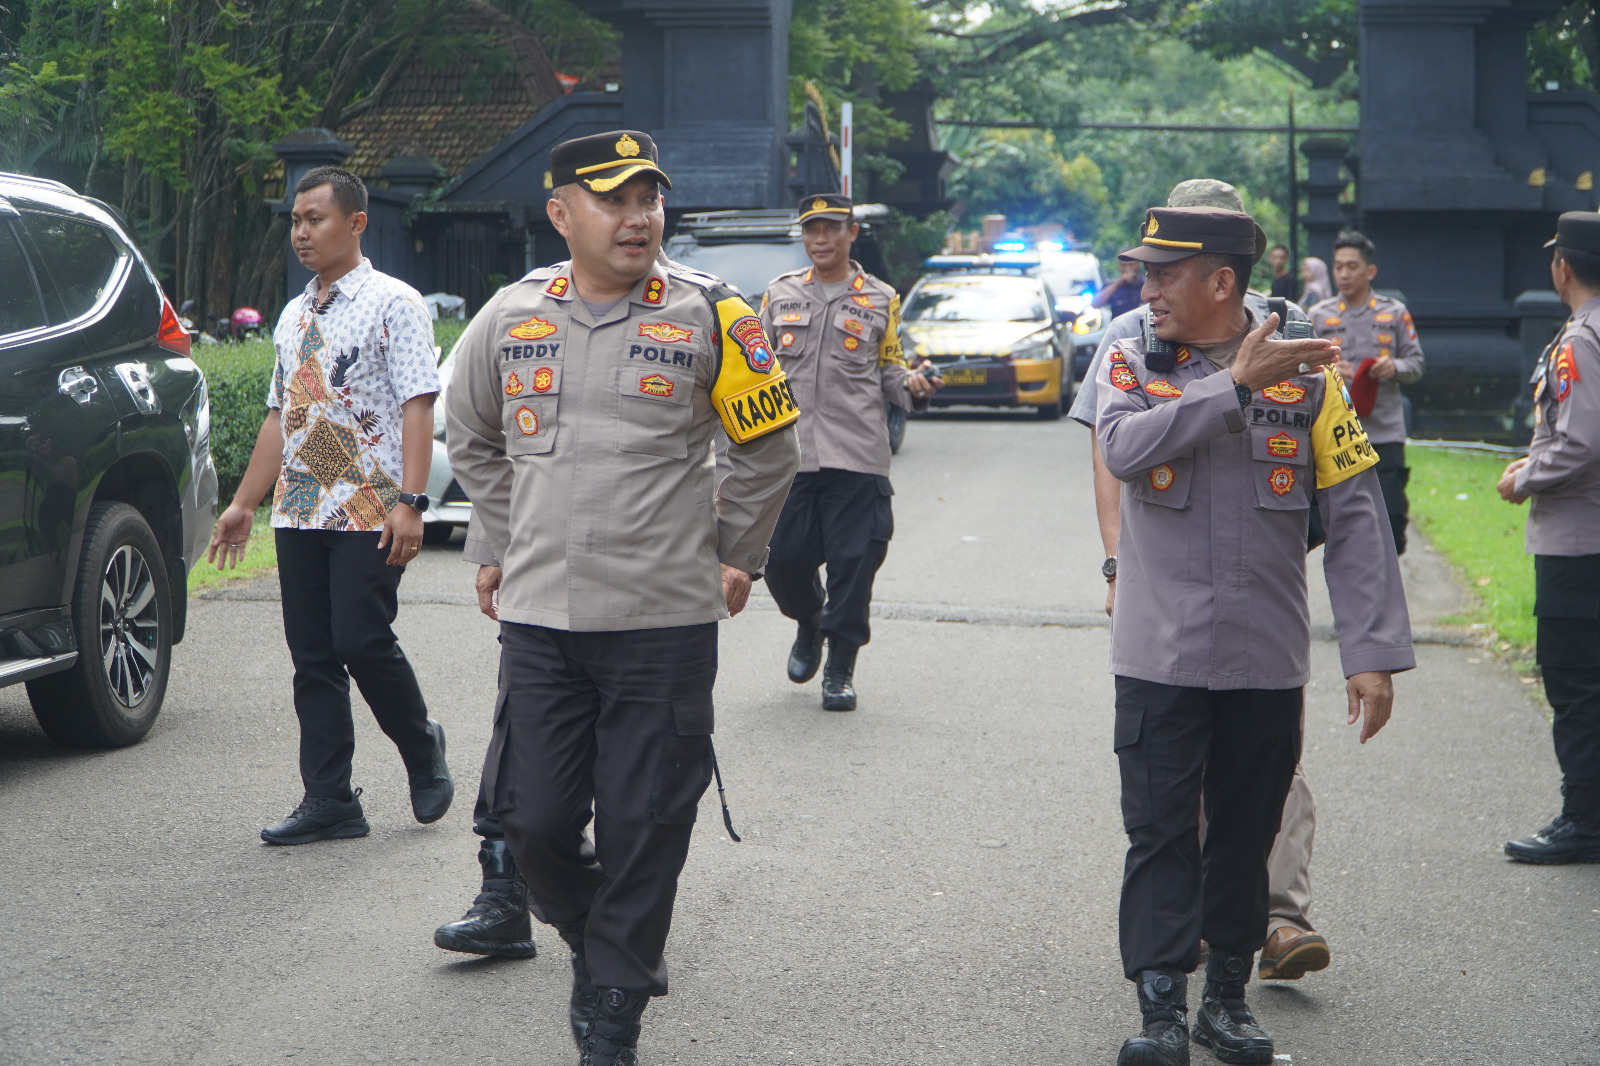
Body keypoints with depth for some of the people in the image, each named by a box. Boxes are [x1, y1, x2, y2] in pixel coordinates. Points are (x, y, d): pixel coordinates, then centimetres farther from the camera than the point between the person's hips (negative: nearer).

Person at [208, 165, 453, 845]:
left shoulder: (392, 303, -3)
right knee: (312, 656, 4)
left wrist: (410, 501, -20)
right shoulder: (294, 316, 18)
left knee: (360, 640, -13)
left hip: (371, 509, -7)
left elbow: (417, 405, -11)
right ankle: (329, 802, 8)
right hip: (299, 509, 7)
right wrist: (243, 503, 19)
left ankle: (423, 750, 13)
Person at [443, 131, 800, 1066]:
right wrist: (497, 549, 19)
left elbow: (769, 445, 10)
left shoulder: (707, 315, -1)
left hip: (667, 621, -2)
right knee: (532, 817, 2)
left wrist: (734, 558, 11)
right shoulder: (511, 318, 6)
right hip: (539, 616, 2)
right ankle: (595, 939, 31)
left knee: (643, 829, 0)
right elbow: (472, 438, 23)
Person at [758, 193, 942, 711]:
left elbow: (888, 369, 15)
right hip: (788, 452, 2)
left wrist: (911, 385, -6)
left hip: (857, 455, -1)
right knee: (783, 558, 0)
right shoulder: (780, 294, 13)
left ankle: (840, 667, 9)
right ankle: (809, 624, 32)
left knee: (853, 561, -5)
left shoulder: (881, 300, 10)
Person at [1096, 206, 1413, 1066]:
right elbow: (1123, 448, -21)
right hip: (1159, 652, 0)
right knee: (1159, 833, -1)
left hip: (1266, 658, 1)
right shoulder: (1131, 364, 1)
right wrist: (1237, 384, -21)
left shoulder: (1307, 374, -1)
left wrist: (1373, 652, -10)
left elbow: (1356, 518, -3)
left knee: (1246, 832, 11)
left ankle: (1227, 996, 24)